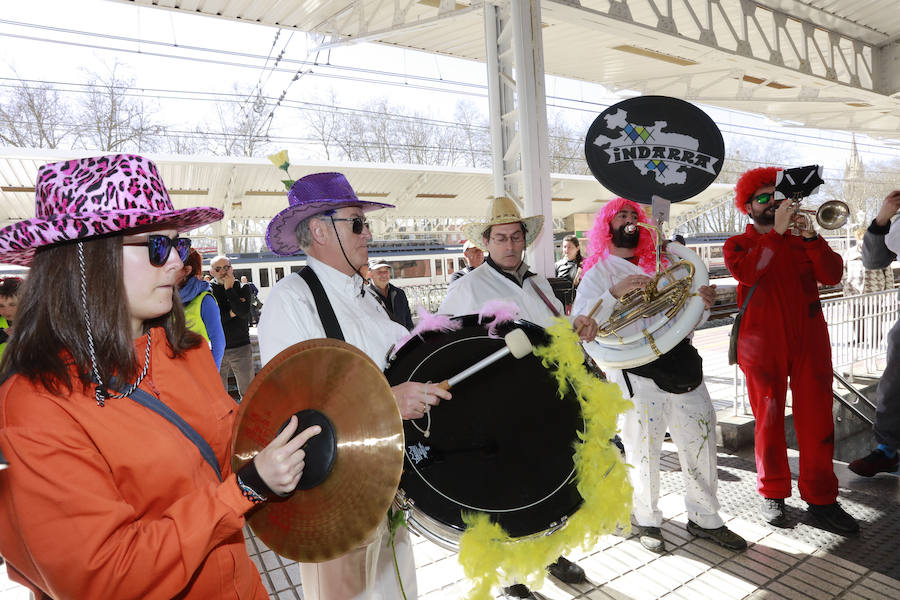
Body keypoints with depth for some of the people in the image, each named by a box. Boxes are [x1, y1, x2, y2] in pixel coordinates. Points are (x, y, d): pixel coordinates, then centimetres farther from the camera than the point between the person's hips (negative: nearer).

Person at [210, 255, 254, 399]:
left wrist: (229, 289, -11)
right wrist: (231, 313, -11)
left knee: (248, 392, 2)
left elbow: (244, 312, -14)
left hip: (241, 347, 0)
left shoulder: (242, 288, 4)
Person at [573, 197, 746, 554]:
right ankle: (647, 521, 28)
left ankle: (704, 519, 30)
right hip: (637, 374, -5)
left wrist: (703, 303, 1)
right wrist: (615, 293, -27)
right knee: (643, 451, 5)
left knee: (701, 444, 10)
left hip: (682, 364, 5)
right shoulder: (598, 273, 2)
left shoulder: (659, 264, 19)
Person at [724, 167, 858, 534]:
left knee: (817, 420, 2)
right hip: (762, 345, -2)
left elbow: (832, 276, -1)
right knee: (769, 420, 5)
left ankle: (821, 499, 14)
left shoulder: (801, 239, 14)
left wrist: (810, 235, -12)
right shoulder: (738, 244, 7)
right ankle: (773, 494, 19)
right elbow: (745, 272, -16)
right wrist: (777, 231, -15)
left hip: (809, 340, 3)